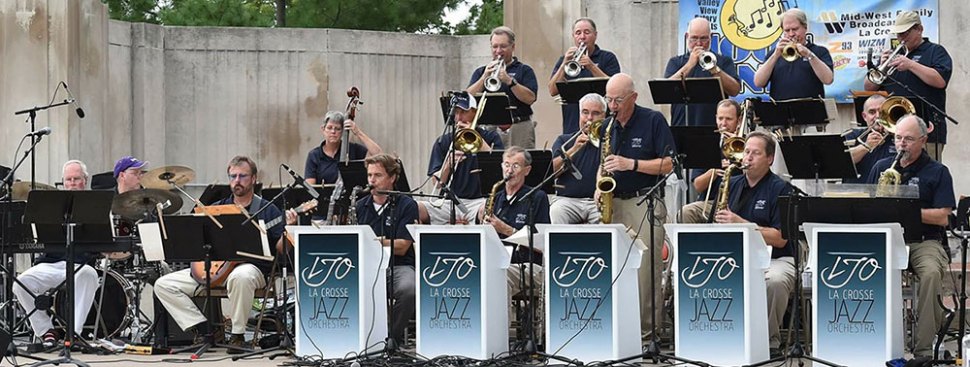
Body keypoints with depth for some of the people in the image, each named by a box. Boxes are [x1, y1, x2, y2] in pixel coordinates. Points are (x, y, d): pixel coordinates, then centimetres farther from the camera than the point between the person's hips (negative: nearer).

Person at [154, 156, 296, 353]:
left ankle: (237, 335, -23)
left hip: (251, 267, -5)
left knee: (241, 277, -43)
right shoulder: (217, 208, 16)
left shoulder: (267, 209, 5)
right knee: (163, 285, -6)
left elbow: (280, 249, -4)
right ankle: (204, 329, -6)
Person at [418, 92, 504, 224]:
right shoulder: (443, 142, 14)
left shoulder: (490, 138, 10)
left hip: (479, 201, -2)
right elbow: (438, 183, 6)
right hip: (450, 202, 2)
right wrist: (449, 163, -14)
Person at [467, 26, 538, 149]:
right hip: (488, 128, 2)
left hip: (519, 129, -2)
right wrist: (484, 77, -8)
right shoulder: (480, 72, 18)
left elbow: (530, 98, -5)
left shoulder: (524, 70, 9)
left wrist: (509, 81, -14)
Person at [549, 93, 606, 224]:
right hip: (567, 199, 1)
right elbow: (551, 170, 0)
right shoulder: (564, 141, 15)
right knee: (556, 213, -32)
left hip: (598, 201, -1)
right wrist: (574, 149, -11)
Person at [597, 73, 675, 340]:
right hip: (614, 202, 6)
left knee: (646, 267, -10)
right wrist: (600, 187, 4)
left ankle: (647, 328, -6)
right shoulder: (608, 128, 15)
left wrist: (631, 164, -16)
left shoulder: (653, 121, -3)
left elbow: (668, 164, -8)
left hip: (645, 201, -6)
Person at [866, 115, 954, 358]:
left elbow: (943, 218, -5)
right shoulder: (881, 167, 18)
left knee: (931, 274, -35)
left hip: (925, 240, -2)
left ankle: (923, 348, -29)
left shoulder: (938, 172, 6)